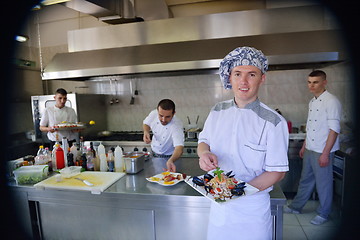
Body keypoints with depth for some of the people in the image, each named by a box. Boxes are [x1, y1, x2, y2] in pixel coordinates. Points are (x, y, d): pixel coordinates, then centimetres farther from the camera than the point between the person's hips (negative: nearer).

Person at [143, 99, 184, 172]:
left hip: (168, 158, -3)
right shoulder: (154, 114, -18)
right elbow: (146, 123, 4)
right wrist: (146, 131, -18)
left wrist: (171, 161, -61)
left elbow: (179, 147, -42)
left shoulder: (177, 126, -31)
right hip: (153, 154, 4)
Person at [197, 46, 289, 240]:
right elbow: (203, 140, 9)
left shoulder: (274, 122, -15)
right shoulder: (217, 112, -3)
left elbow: (277, 171, -12)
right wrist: (204, 153, -14)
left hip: (252, 208, -3)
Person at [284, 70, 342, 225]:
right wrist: (304, 146, 19)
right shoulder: (312, 102, 11)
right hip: (310, 149, 8)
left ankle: (323, 214, 26)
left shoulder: (331, 101, -14)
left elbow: (334, 129, -17)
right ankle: (296, 207, 33)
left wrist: (325, 153, -20)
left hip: (322, 151, -8)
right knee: (306, 180, 19)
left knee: (323, 183, 7)